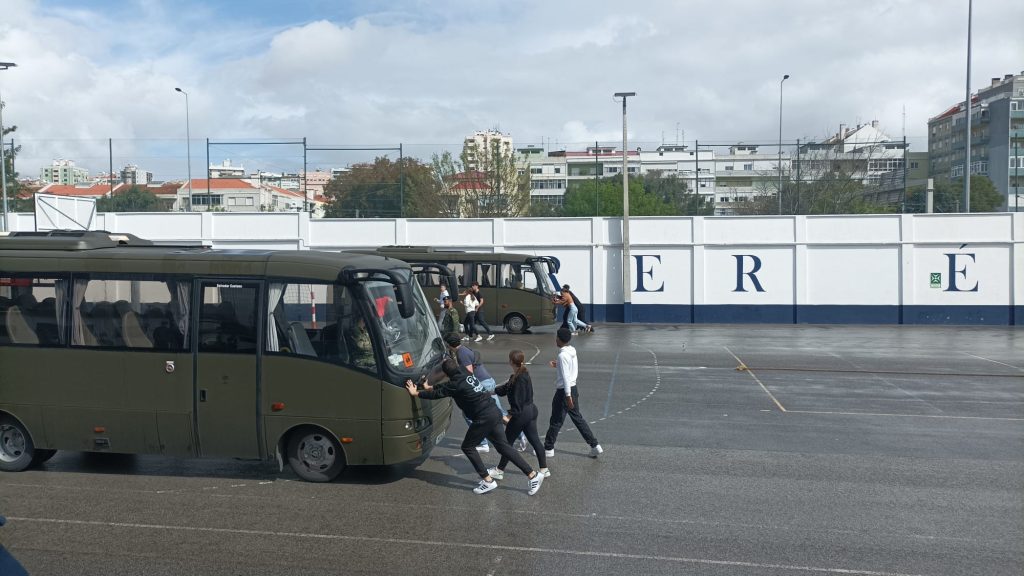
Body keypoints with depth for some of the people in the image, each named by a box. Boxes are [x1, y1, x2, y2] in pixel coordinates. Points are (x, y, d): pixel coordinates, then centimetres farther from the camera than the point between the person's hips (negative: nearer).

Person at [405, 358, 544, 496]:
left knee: (467, 447, 7)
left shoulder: (456, 384, -12)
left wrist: (416, 393, 9)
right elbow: (445, 386, 30)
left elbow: (437, 394, -3)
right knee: (502, 446, 11)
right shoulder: (465, 374, 13)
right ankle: (533, 474, 9)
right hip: (494, 413, 9)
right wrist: (429, 387, 39)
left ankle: (488, 481, 5)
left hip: (483, 418, -9)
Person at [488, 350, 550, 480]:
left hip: (521, 413, -9)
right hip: (531, 410, 9)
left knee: (508, 440, 5)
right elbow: (506, 388, 17)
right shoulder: (523, 374, 8)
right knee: (534, 440, 14)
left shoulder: (520, 379, -22)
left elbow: (518, 400, -23)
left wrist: (510, 415, -19)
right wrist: (493, 391, 20)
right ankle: (544, 469, 19)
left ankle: (499, 471, 17)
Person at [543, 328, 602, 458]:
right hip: (573, 388, 9)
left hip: (564, 391, -9)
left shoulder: (563, 355, -19)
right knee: (578, 418, 15)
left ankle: (548, 449, 15)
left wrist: (568, 396, -24)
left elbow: (565, 376, -23)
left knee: (556, 421, 3)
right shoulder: (572, 352, 8)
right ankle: (595, 446, 14)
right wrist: (557, 365, 18)